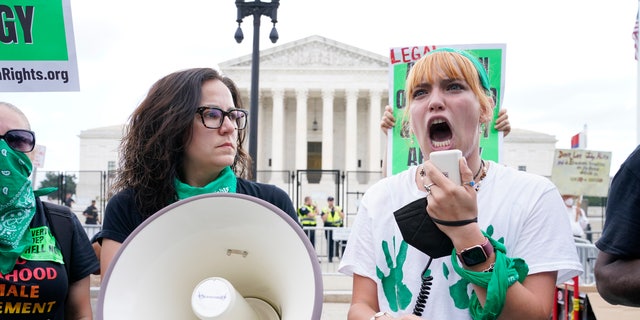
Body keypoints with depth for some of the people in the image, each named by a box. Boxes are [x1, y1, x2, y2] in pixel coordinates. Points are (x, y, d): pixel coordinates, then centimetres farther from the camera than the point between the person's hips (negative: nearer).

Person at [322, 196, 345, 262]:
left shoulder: (339, 208, 11)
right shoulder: (325, 210, 3)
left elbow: (343, 217, 4)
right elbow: (323, 219, -7)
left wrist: (338, 211, -7)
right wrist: (327, 212, -15)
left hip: (338, 227, 2)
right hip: (329, 228, -2)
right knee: (330, 242, -4)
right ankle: (330, 257, 2)